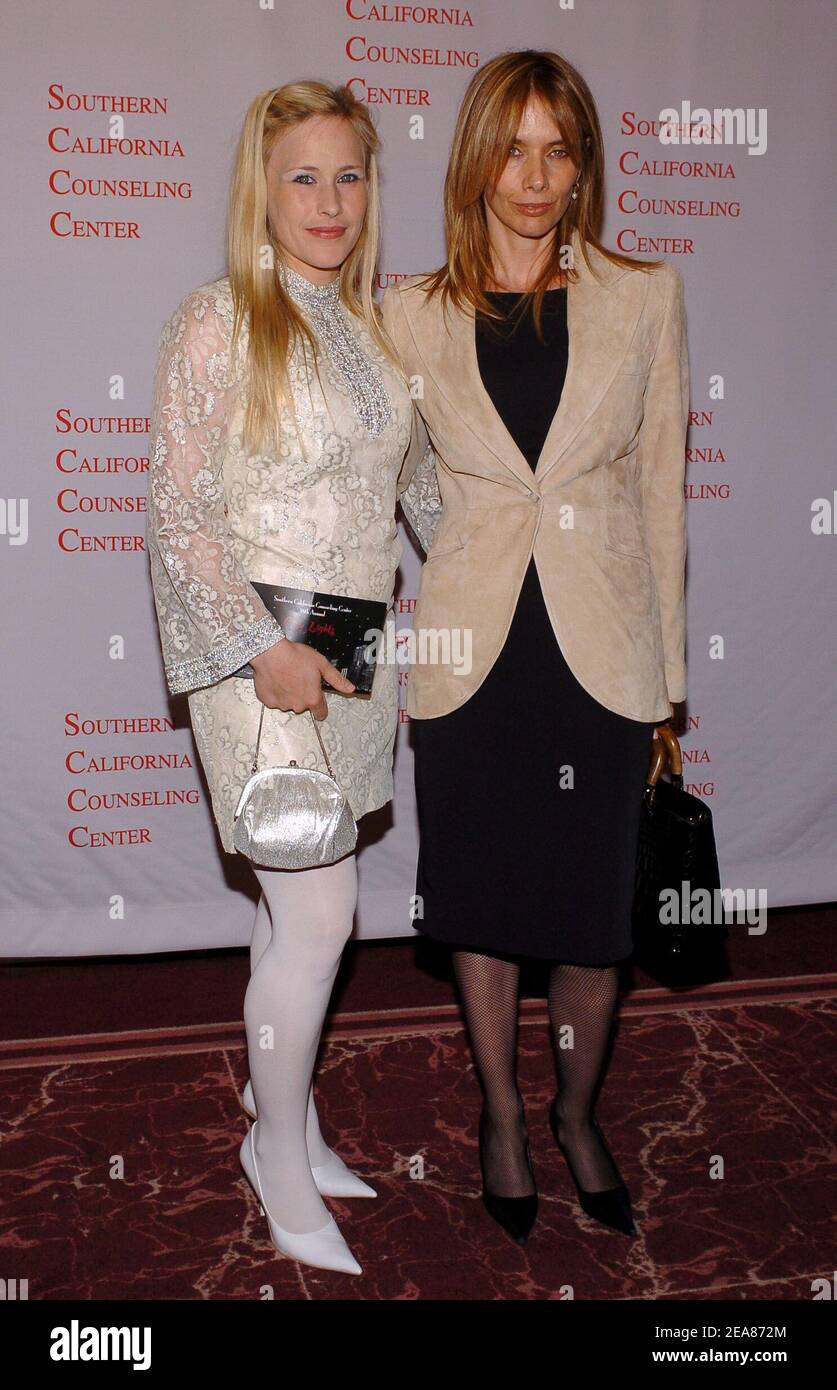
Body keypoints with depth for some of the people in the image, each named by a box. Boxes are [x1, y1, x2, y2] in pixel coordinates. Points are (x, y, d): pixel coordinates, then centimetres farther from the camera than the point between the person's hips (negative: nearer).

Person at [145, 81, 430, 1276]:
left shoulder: (368, 323, 10)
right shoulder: (217, 327, -10)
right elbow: (179, 515, -12)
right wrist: (261, 648, -18)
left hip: (359, 649, 6)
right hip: (264, 655, -6)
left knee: (299, 899, 15)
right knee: (322, 910, -4)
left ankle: (280, 1098, 34)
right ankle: (280, 1148, 18)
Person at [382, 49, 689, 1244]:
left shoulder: (644, 297, 2)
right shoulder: (415, 313, 2)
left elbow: (662, 489, 3)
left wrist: (666, 678, 3)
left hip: (601, 649, 0)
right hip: (471, 647, 1)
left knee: (595, 910, 9)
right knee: (482, 901, 12)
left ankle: (577, 1113, 35)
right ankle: (503, 1116, 36)